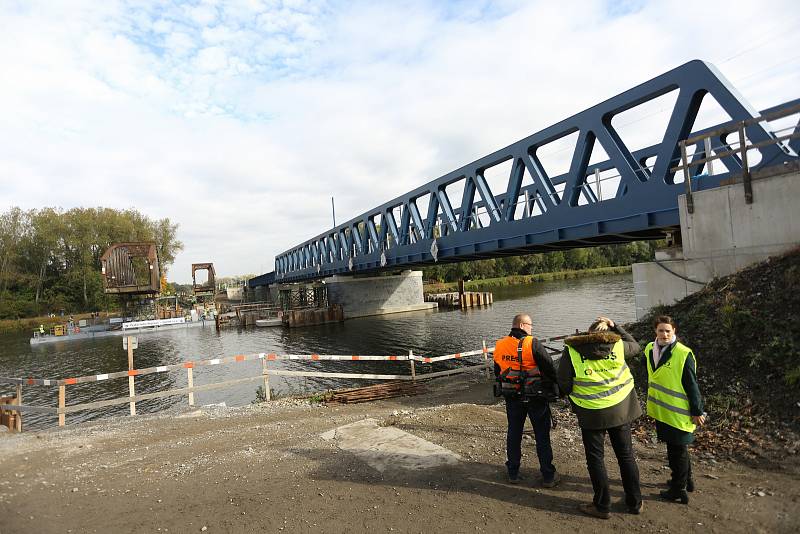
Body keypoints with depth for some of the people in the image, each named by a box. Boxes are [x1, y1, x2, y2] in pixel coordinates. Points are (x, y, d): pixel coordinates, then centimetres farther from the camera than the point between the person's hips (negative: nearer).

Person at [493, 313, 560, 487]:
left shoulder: (499, 346, 0)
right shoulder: (532, 344, -18)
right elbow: (550, 368, -15)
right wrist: (556, 388, 1)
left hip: (512, 398, 4)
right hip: (536, 397, -4)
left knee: (513, 434, 16)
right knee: (542, 436, 9)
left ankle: (513, 473, 25)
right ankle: (548, 476, 19)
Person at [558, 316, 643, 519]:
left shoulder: (571, 351, -10)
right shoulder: (617, 346, -5)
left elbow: (564, 385, -8)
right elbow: (635, 346, 19)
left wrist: (576, 404, 10)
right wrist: (615, 326, 21)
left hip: (591, 414, -3)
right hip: (620, 410, 3)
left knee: (595, 458, 11)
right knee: (626, 456, 18)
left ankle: (602, 506, 20)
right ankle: (634, 502, 32)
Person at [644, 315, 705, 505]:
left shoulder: (683, 354, -18)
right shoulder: (650, 350, 2)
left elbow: (692, 386, -14)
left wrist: (697, 411, -11)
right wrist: (651, 402, 19)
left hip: (678, 412, -7)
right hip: (661, 409, 7)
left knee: (677, 450, 6)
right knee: (675, 448, 22)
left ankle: (679, 490, 20)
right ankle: (686, 480, 40)